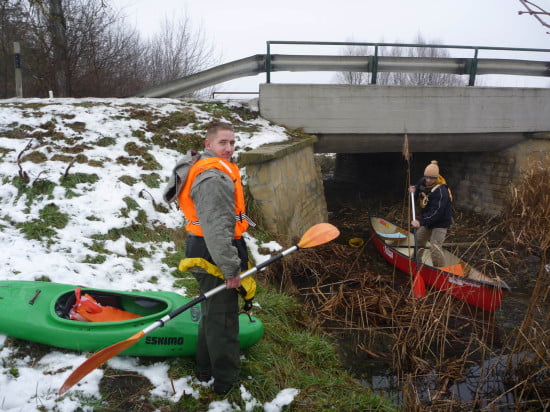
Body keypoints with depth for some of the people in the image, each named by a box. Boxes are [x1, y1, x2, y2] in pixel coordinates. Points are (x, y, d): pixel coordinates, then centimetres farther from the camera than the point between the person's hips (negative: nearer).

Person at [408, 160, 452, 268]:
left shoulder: (441, 191, -30)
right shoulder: (423, 182, -5)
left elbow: (436, 213, -35)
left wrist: (421, 222, -42)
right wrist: (413, 191, -10)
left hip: (440, 223, -9)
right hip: (427, 221, 9)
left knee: (435, 248, -18)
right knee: (418, 240, 24)